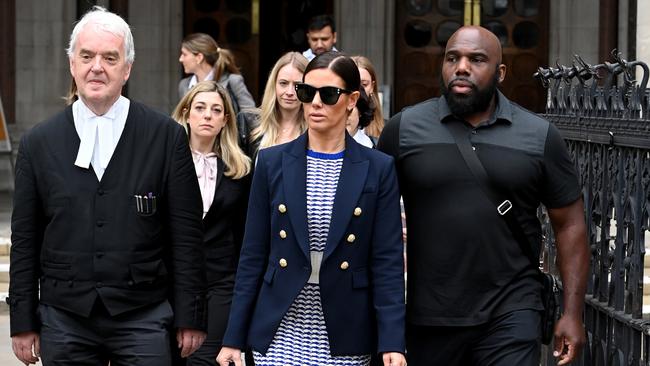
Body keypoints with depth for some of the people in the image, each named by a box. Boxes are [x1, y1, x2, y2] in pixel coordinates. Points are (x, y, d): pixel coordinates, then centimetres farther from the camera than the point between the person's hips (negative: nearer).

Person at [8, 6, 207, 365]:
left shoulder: (166, 136, 0)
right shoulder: (38, 144, 5)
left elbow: (186, 236, 0)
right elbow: (24, 241, 7)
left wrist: (190, 318, -1)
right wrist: (23, 323, 5)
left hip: (143, 320, -1)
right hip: (63, 321, 2)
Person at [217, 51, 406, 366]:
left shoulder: (378, 169, 1)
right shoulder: (272, 162, 3)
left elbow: (387, 261, -2)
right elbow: (253, 255, 5)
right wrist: (233, 338, 2)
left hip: (344, 338, -1)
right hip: (280, 333, 1)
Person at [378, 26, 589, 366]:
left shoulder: (540, 136, 2)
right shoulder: (403, 128, 2)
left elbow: (569, 225, 5)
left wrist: (572, 314, 0)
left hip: (511, 314, -1)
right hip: (428, 319, 1)